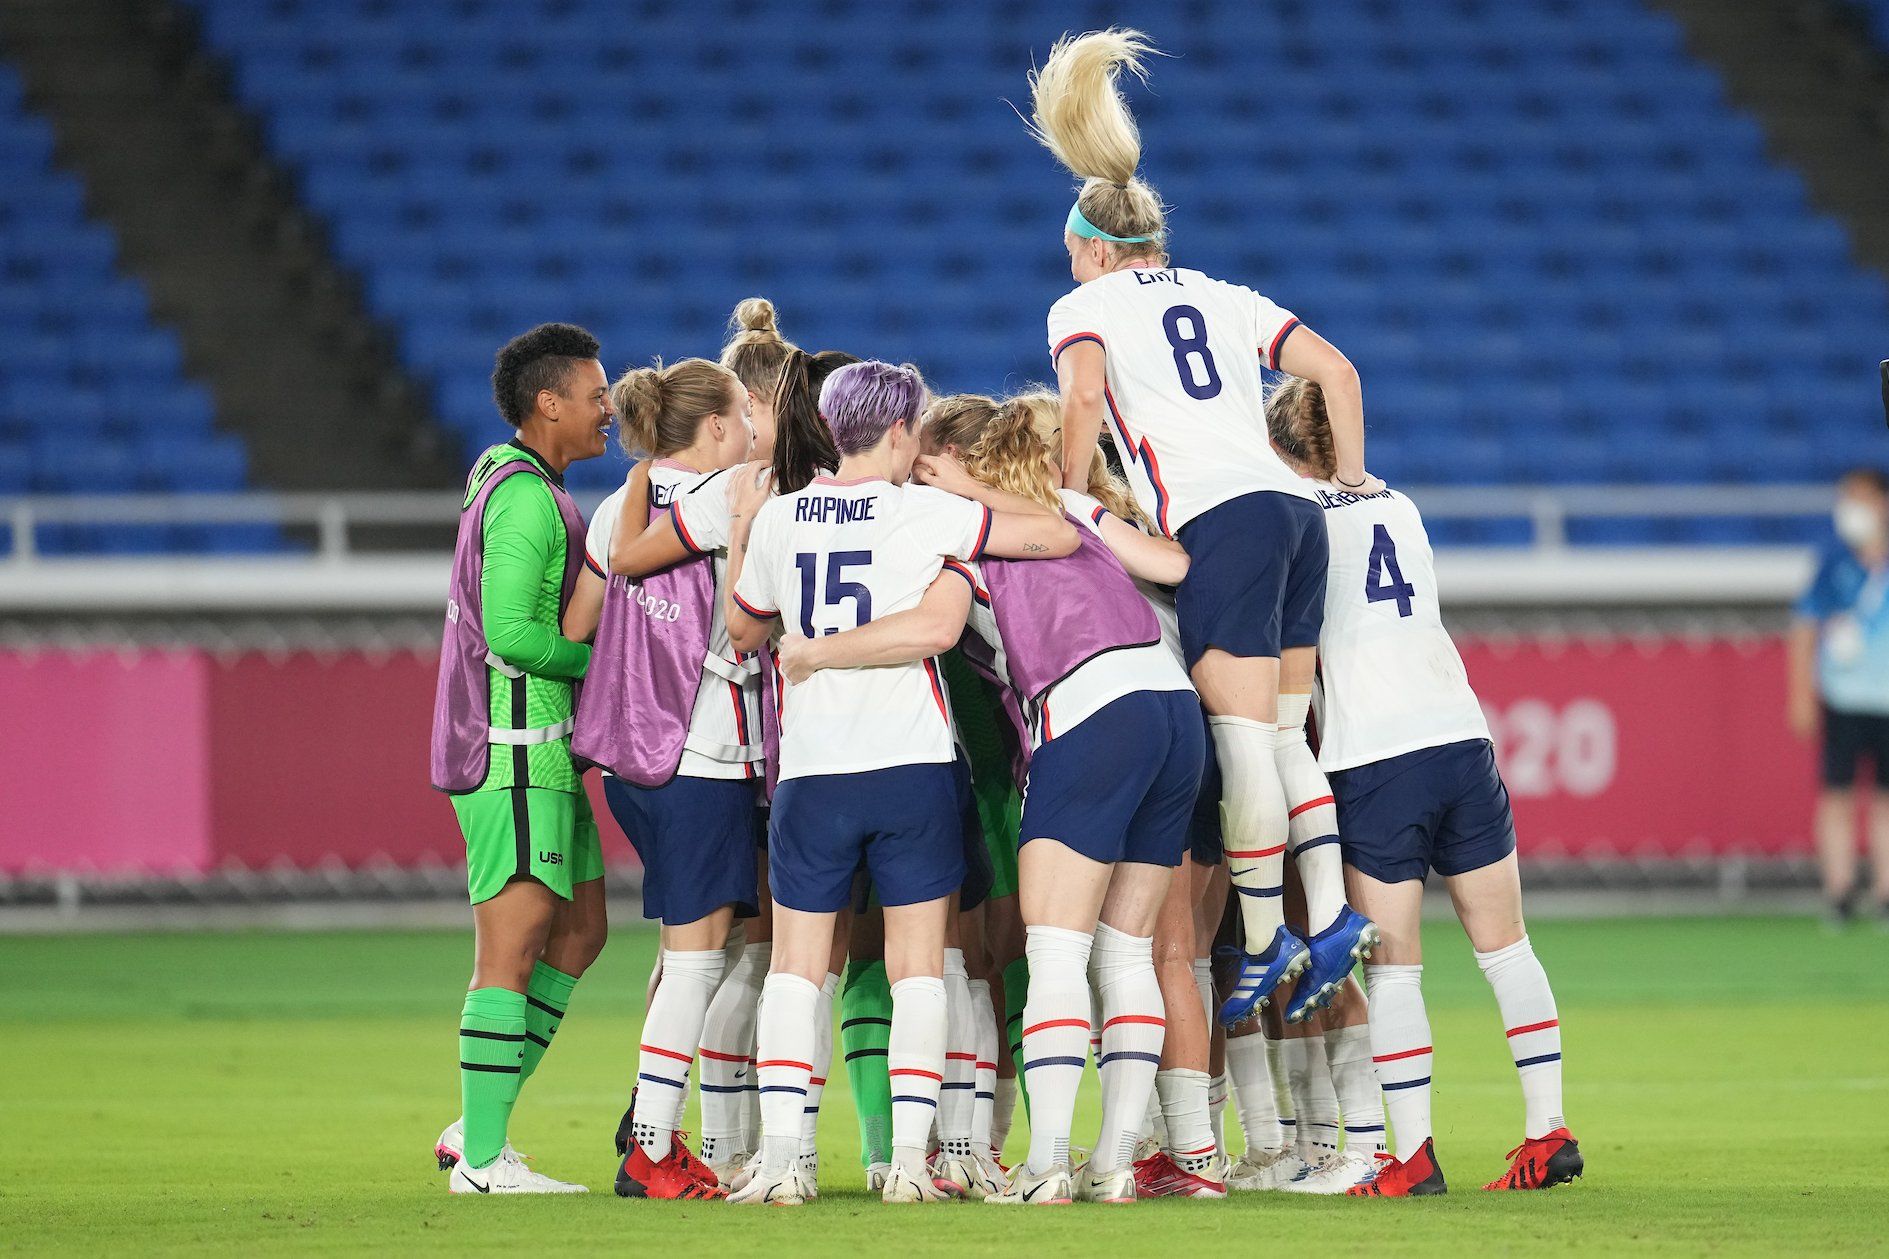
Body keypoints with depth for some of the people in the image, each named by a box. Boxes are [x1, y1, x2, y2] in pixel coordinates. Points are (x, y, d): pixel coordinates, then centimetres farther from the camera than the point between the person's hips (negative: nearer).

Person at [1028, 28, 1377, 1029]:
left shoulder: (1085, 304, 10)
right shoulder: (1224, 296, 24)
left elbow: (1083, 396, -10)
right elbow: (1337, 370, 18)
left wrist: (1066, 505, -1)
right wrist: (1351, 476, 25)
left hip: (1217, 522, -6)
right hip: (1294, 509, 6)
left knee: (1243, 740, -6)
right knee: (1282, 733, 11)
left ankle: (1263, 945, -5)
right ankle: (1332, 916, 0)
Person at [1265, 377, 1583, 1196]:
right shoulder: (1398, 507, 17)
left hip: (1372, 760, -5)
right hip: (1460, 735, 5)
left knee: (1390, 966, -2)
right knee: (1502, 942, 10)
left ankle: (1412, 1154, -4)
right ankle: (1549, 1130, 9)